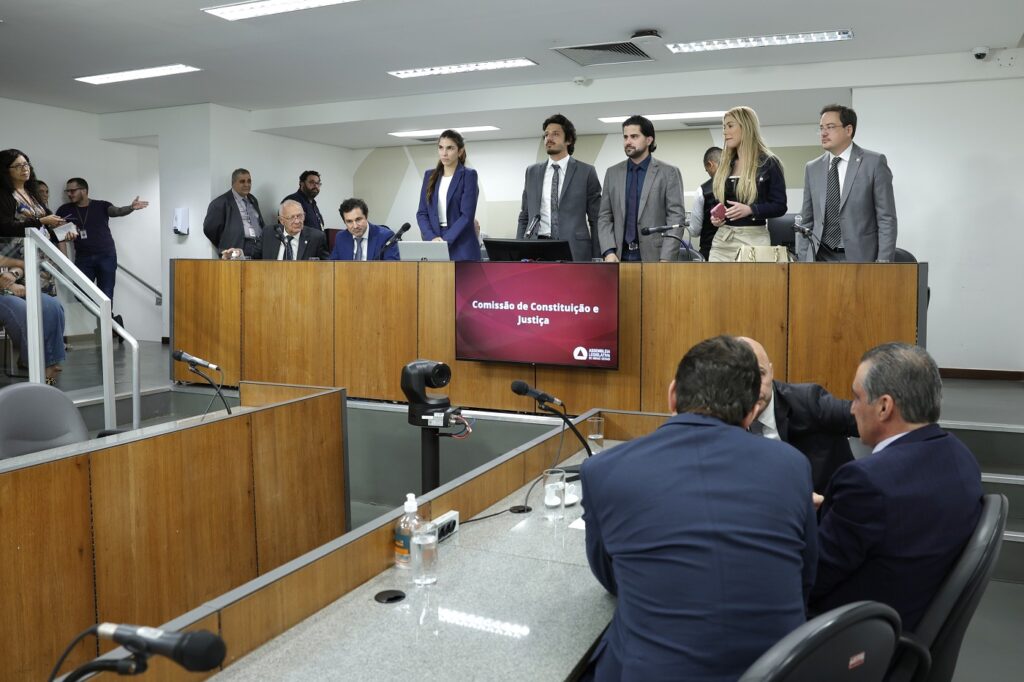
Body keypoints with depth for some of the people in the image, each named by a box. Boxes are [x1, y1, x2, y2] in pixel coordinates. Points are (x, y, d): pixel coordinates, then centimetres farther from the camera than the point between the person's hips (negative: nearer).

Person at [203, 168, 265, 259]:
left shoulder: (253, 200, 22)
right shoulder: (221, 202, 0)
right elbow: (209, 228, -3)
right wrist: (224, 247, 4)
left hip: (259, 251, 6)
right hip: (238, 252, -6)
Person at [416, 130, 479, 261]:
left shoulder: (468, 175, -2)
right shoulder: (430, 176, 13)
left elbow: (467, 215, -10)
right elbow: (422, 213, 8)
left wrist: (445, 240, -17)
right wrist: (432, 237, -9)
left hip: (461, 248, -4)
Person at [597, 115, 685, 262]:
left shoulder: (669, 173, 2)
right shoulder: (612, 173, 13)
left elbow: (676, 218, -3)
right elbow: (604, 217, 11)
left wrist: (666, 259, -14)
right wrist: (609, 252, -5)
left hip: (654, 256, -3)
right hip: (620, 256, 3)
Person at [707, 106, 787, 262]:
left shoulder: (768, 163, -2)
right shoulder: (725, 165, 14)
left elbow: (780, 205, -5)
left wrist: (750, 209, -20)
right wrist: (714, 215, -1)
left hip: (753, 239, -5)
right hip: (722, 239, 5)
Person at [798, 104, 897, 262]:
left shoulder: (874, 162, -1)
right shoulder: (812, 168, 10)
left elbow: (886, 218, -3)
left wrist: (883, 262, -11)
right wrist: (803, 260, 5)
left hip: (860, 257, -3)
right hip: (820, 257, 3)